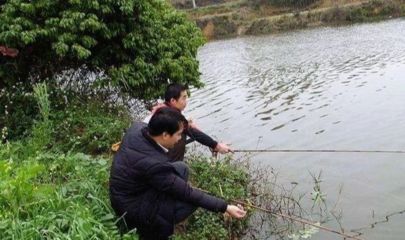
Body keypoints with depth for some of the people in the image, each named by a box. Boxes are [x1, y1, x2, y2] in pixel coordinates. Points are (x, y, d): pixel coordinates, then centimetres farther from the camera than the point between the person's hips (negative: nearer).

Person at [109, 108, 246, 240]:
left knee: (181, 168, 6)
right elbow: (188, 193, -25)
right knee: (193, 199, -15)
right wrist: (225, 207, -19)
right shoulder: (154, 165, -36)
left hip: (125, 191, 9)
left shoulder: (137, 127, -15)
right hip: (131, 207, -9)